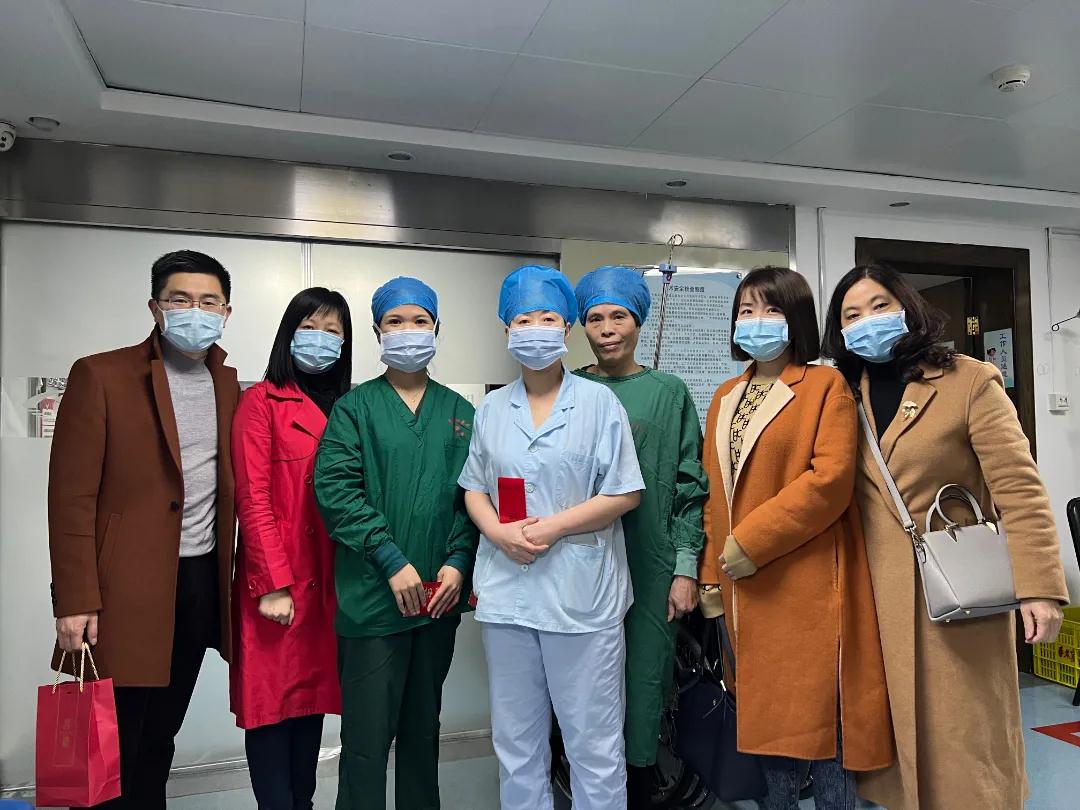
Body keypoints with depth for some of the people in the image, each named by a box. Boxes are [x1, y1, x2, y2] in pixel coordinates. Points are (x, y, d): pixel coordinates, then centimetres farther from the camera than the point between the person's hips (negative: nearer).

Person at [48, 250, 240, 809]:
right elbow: (72, 498, -9)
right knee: (110, 750, 7)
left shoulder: (229, 385, 8)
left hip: (202, 582, 5)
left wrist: (240, 576, 6)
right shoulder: (101, 376, -7)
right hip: (125, 590, -4)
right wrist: (75, 601, -12)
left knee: (159, 738, 18)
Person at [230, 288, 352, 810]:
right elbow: (252, 498, -9)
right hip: (276, 583, -5)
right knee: (271, 704, 3)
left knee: (314, 695, 13)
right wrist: (274, 584, -14)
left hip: (328, 582, 5)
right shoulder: (262, 401, -3)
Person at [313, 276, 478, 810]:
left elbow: (474, 492, 4)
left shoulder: (460, 413, 9)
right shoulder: (354, 407, 0)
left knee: (423, 726, 19)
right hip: (371, 599, -3)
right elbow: (336, 489, -11)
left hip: (439, 599, 3)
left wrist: (458, 562, -9)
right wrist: (392, 561, -16)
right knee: (367, 735, 5)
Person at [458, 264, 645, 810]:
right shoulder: (491, 408, 10)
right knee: (515, 741, 16)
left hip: (583, 595, -3)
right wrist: (499, 532, -9)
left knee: (595, 744, 6)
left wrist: (551, 527, -15)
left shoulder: (599, 402, -2)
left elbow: (624, 493, -6)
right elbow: (474, 489, 11)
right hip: (507, 591, 4)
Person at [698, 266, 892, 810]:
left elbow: (831, 479, -17)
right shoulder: (726, 398, 15)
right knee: (766, 716, 14)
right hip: (745, 587, 6)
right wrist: (711, 573, 10)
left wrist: (750, 541, -17)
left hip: (806, 580, -6)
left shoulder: (825, 385, -5)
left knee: (819, 715, 1)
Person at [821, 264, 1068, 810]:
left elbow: (1019, 490, -10)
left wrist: (1038, 585, -17)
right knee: (896, 727, 14)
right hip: (879, 595, 4)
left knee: (965, 731, 6)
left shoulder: (971, 381, -5)